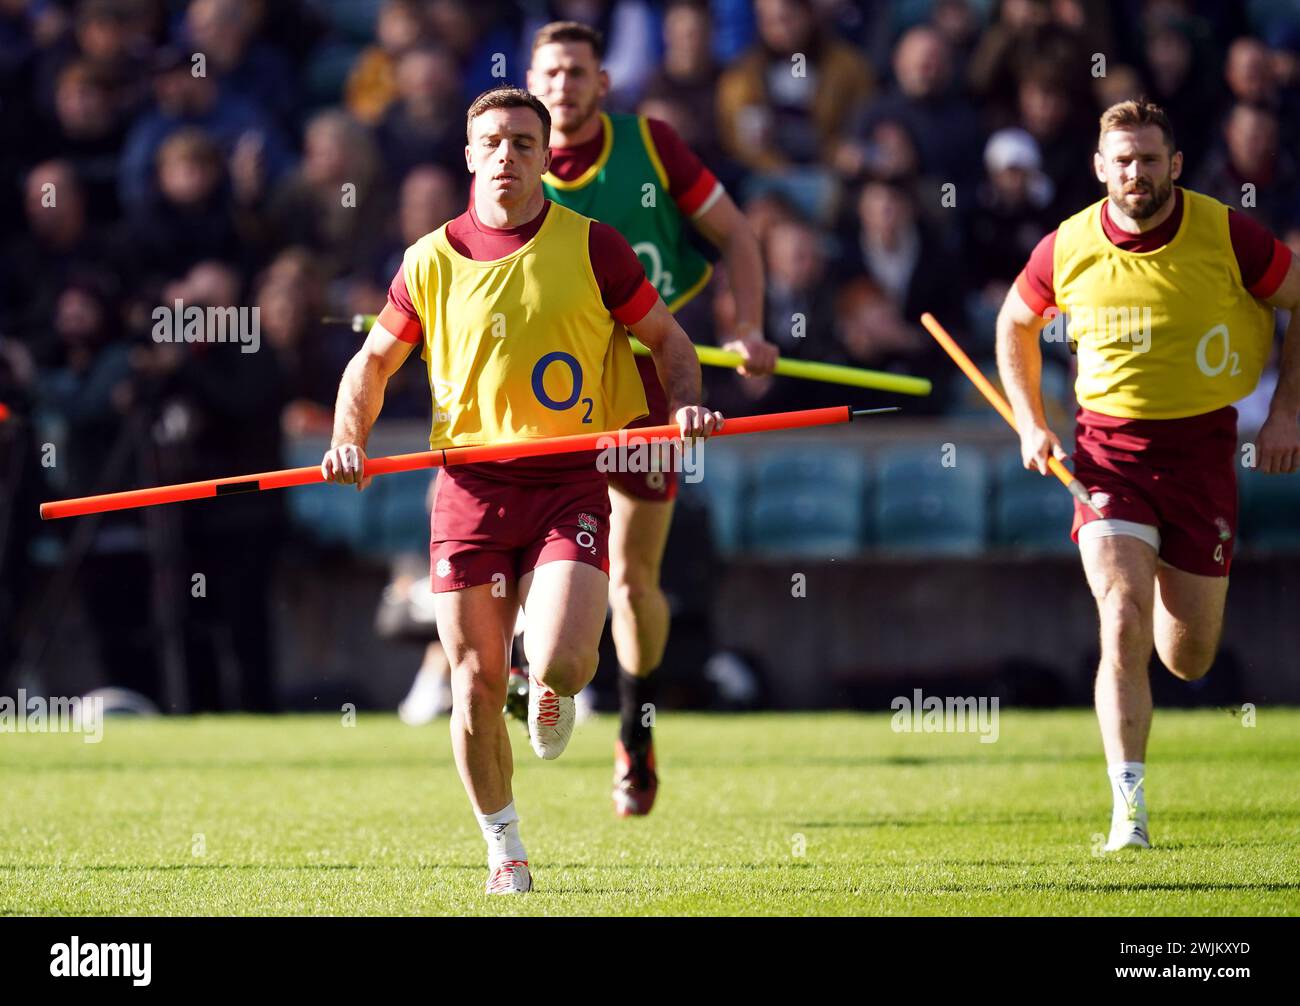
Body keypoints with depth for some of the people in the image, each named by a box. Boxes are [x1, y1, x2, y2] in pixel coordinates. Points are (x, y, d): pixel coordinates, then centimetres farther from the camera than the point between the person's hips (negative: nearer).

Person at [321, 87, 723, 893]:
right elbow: (374, 362, 17)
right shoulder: (432, 261, 6)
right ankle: (504, 850, 17)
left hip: (570, 482, -2)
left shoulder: (591, 248, 2)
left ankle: (555, 695, 19)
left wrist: (686, 403, -8)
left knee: (561, 661, -20)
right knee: (477, 685, -1)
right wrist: (350, 438, -1)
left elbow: (667, 339, 11)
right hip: (472, 485, 2)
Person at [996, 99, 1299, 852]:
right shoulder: (1067, 249, -5)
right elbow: (1016, 323, 15)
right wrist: (1031, 425, 6)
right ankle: (1129, 809, -16)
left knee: (1189, 658, 6)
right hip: (1108, 448, 0)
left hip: (1201, 445, 0)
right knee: (1123, 622, -18)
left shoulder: (1227, 236, -9)